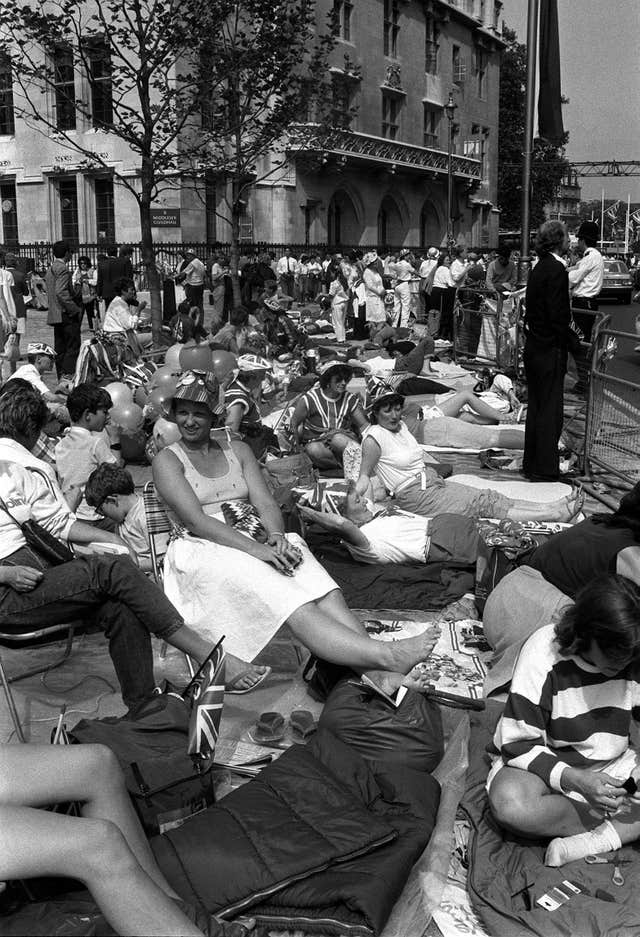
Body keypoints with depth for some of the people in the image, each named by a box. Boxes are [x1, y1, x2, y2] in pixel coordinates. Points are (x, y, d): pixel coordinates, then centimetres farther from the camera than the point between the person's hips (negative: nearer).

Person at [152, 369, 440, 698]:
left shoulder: (237, 450, 22)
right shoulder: (167, 460, 7)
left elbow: (265, 503, 10)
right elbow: (195, 520, -9)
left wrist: (276, 536, -15)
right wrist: (256, 549, -22)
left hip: (258, 543, 5)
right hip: (204, 551, -5)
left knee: (327, 595, -28)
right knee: (295, 608, -33)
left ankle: (380, 676, -48)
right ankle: (385, 655, -51)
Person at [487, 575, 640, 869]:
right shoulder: (543, 654, -23)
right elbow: (518, 745, -20)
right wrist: (574, 779, -34)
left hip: (614, 764, 4)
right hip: (545, 764, -4)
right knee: (510, 802, -38)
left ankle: (592, 840, -25)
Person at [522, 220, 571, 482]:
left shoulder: (539, 267, 11)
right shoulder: (556, 269, -16)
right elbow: (558, 315, -20)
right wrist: (564, 346, -12)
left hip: (533, 347, 9)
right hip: (550, 349, -9)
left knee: (535, 406, 16)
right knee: (550, 410, -3)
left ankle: (531, 464, 25)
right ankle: (545, 470, 2)